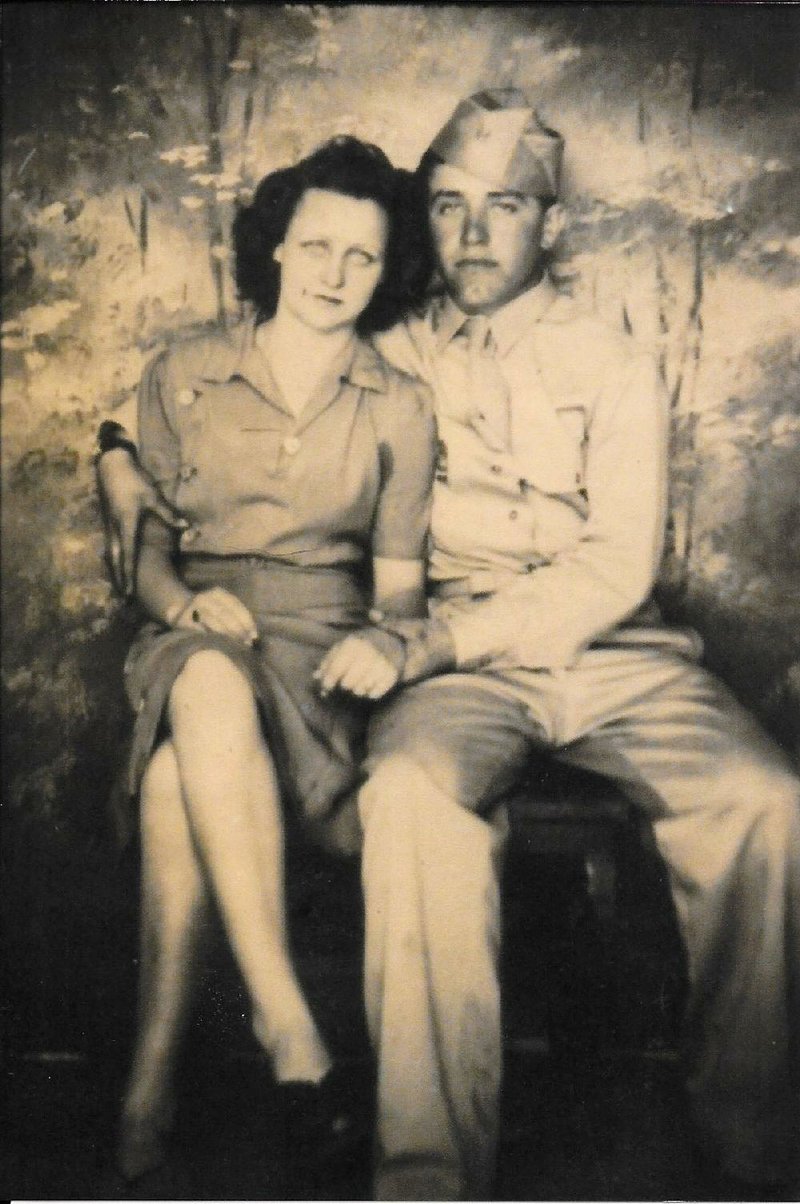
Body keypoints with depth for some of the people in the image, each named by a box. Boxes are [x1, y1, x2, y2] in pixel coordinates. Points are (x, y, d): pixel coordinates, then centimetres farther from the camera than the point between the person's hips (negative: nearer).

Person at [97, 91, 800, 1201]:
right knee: (413, 788, -35)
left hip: (616, 652, 1)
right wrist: (126, 454, 4)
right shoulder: (395, 361, 15)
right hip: (461, 666, 0)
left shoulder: (613, 366, 10)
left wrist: (430, 639, -16)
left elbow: (618, 567, -3)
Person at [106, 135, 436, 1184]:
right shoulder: (181, 378, 12)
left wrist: (382, 642, -13)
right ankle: (286, 1020, -35)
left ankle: (154, 1070, -28)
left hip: (320, 647, 0)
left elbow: (399, 582, 10)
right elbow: (147, 546, 12)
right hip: (196, 634, 1)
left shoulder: (399, 409, 11)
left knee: (178, 772, -35)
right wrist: (185, 602, -11)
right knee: (208, 688, -39)